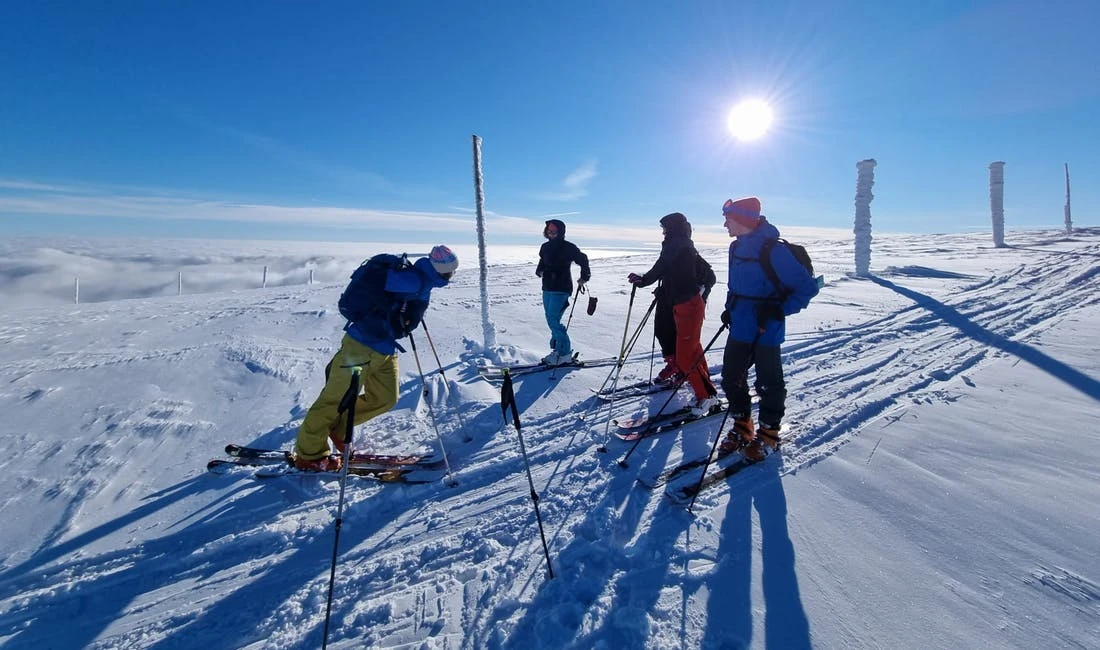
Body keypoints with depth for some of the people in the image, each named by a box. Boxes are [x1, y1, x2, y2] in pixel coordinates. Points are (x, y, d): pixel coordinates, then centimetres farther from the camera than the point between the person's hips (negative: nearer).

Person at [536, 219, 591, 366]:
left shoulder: (568, 247, -8)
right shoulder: (545, 247, 11)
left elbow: (583, 260, 0)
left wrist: (583, 278, -5)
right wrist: (539, 271, 9)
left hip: (561, 290, -7)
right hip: (547, 289, 8)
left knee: (553, 320, -13)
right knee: (551, 320, 9)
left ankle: (564, 353, -3)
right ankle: (557, 349, 20)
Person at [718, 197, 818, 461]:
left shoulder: (774, 250, -18)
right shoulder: (737, 248, 6)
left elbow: (808, 287, -15)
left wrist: (779, 311, -21)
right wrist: (729, 308, 9)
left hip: (767, 331, -7)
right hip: (740, 328, 7)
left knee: (768, 383, 7)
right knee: (731, 377, 11)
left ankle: (768, 434, 25)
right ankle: (742, 427, 29)